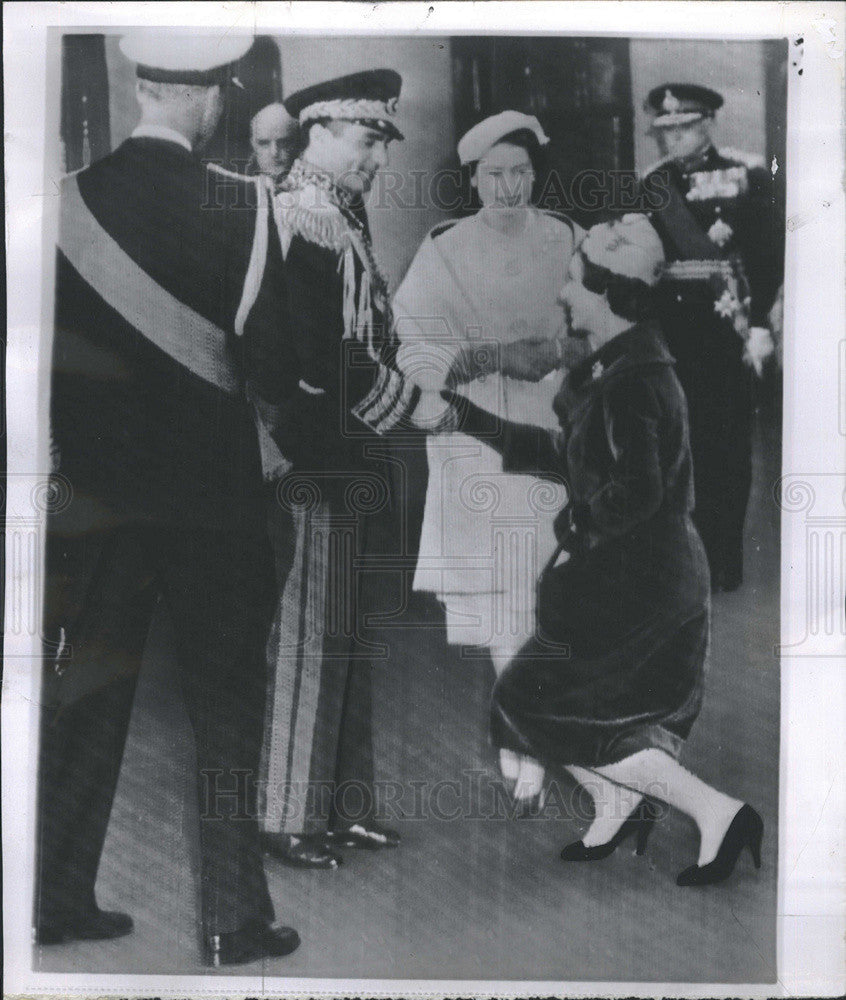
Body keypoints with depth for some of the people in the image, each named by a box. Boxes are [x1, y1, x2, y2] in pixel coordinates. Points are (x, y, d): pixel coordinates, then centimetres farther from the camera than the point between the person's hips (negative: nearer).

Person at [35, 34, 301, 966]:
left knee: (85, 693, 14)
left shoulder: (71, 200, -1)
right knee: (225, 703, 8)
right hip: (212, 488, -3)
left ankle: (59, 898, 25)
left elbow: (49, 347, 3)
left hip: (95, 484, 3)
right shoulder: (245, 208, -9)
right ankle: (232, 916, 15)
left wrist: (70, 448, 14)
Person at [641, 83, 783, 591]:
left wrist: (758, 324, -13)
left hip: (727, 332, -3)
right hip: (671, 333, 3)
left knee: (728, 448, 4)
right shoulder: (653, 184, 9)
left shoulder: (747, 176, -1)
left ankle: (725, 560, 15)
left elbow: (770, 254, -6)